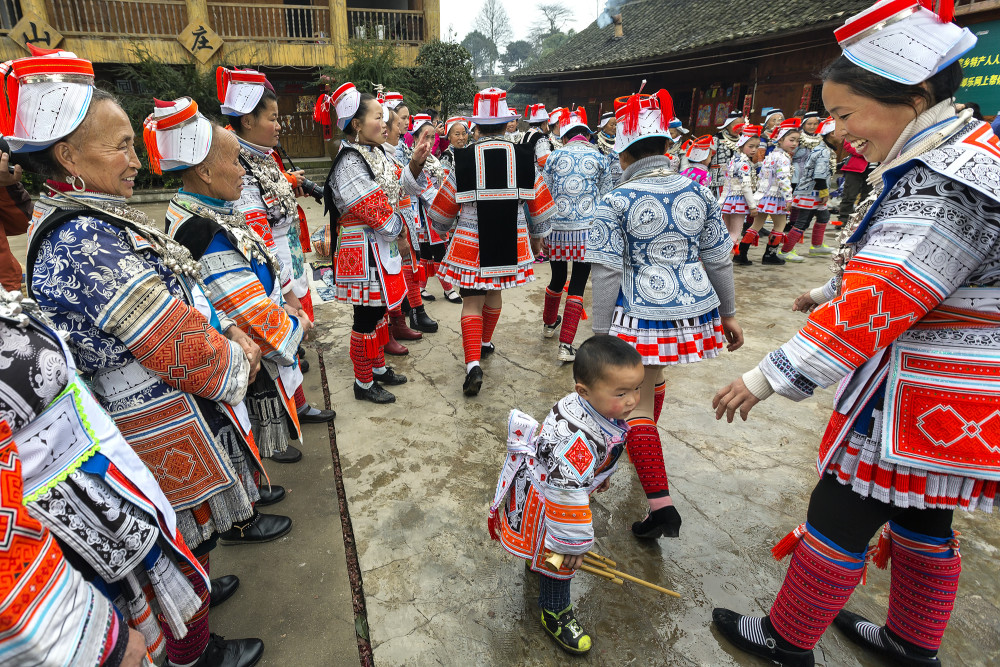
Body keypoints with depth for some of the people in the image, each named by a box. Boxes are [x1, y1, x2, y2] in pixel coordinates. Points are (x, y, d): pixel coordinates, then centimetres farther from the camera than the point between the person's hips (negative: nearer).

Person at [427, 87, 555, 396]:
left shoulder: (464, 159, -8)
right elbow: (538, 204, 7)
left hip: (471, 243, -3)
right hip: (510, 243, 3)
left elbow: (443, 208, 3)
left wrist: (443, 231, 24)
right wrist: (537, 237, 23)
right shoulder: (523, 158, -2)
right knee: (495, 292, 23)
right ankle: (486, 343, 44)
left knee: (472, 301, 4)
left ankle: (473, 363, -10)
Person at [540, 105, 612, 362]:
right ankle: (566, 345, -2)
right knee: (577, 285, 1)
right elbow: (605, 197, 8)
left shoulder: (555, 157, 4)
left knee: (557, 279, 20)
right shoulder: (600, 158, 4)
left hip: (557, 229, 2)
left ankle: (549, 323, 43)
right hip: (587, 230, -2)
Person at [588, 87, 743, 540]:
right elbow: (719, 259, 8)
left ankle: (661, 505, 0)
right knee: (653, 376, 30)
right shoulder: (697, 192, 3)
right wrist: (729, 312, 19)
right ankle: (644, 438, 52)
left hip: (642, 315, -5)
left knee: (637, 405, 4)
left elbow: (608, 275, -12)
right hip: (694, 310, 6)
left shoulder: (617, 202, -10)